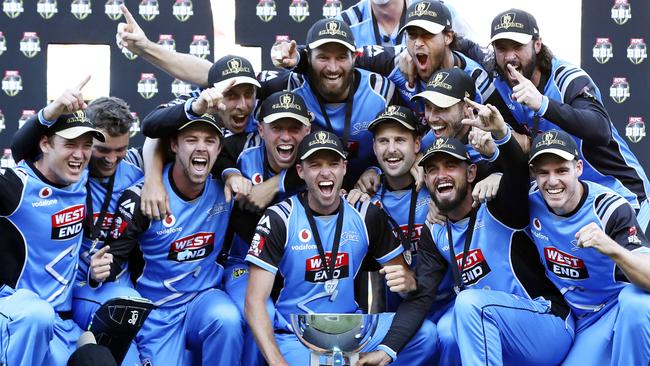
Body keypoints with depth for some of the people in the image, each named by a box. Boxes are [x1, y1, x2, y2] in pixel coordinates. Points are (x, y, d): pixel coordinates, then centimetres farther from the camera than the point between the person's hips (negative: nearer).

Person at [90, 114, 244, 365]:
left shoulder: (224, 190, -4)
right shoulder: (140, 197, -12)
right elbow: (114, 254, -7)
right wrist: (99, 271, -29)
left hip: (205, 296, 1)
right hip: (157, 312, -1)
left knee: (227, 320, -33)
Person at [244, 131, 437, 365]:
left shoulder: (366, 216, 5)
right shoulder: (279, 219, -6)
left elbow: (403, 278, 10)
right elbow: (254, 302, -10)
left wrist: (406, 282, -18)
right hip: (295, 336, -4)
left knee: (425, 333, -19)